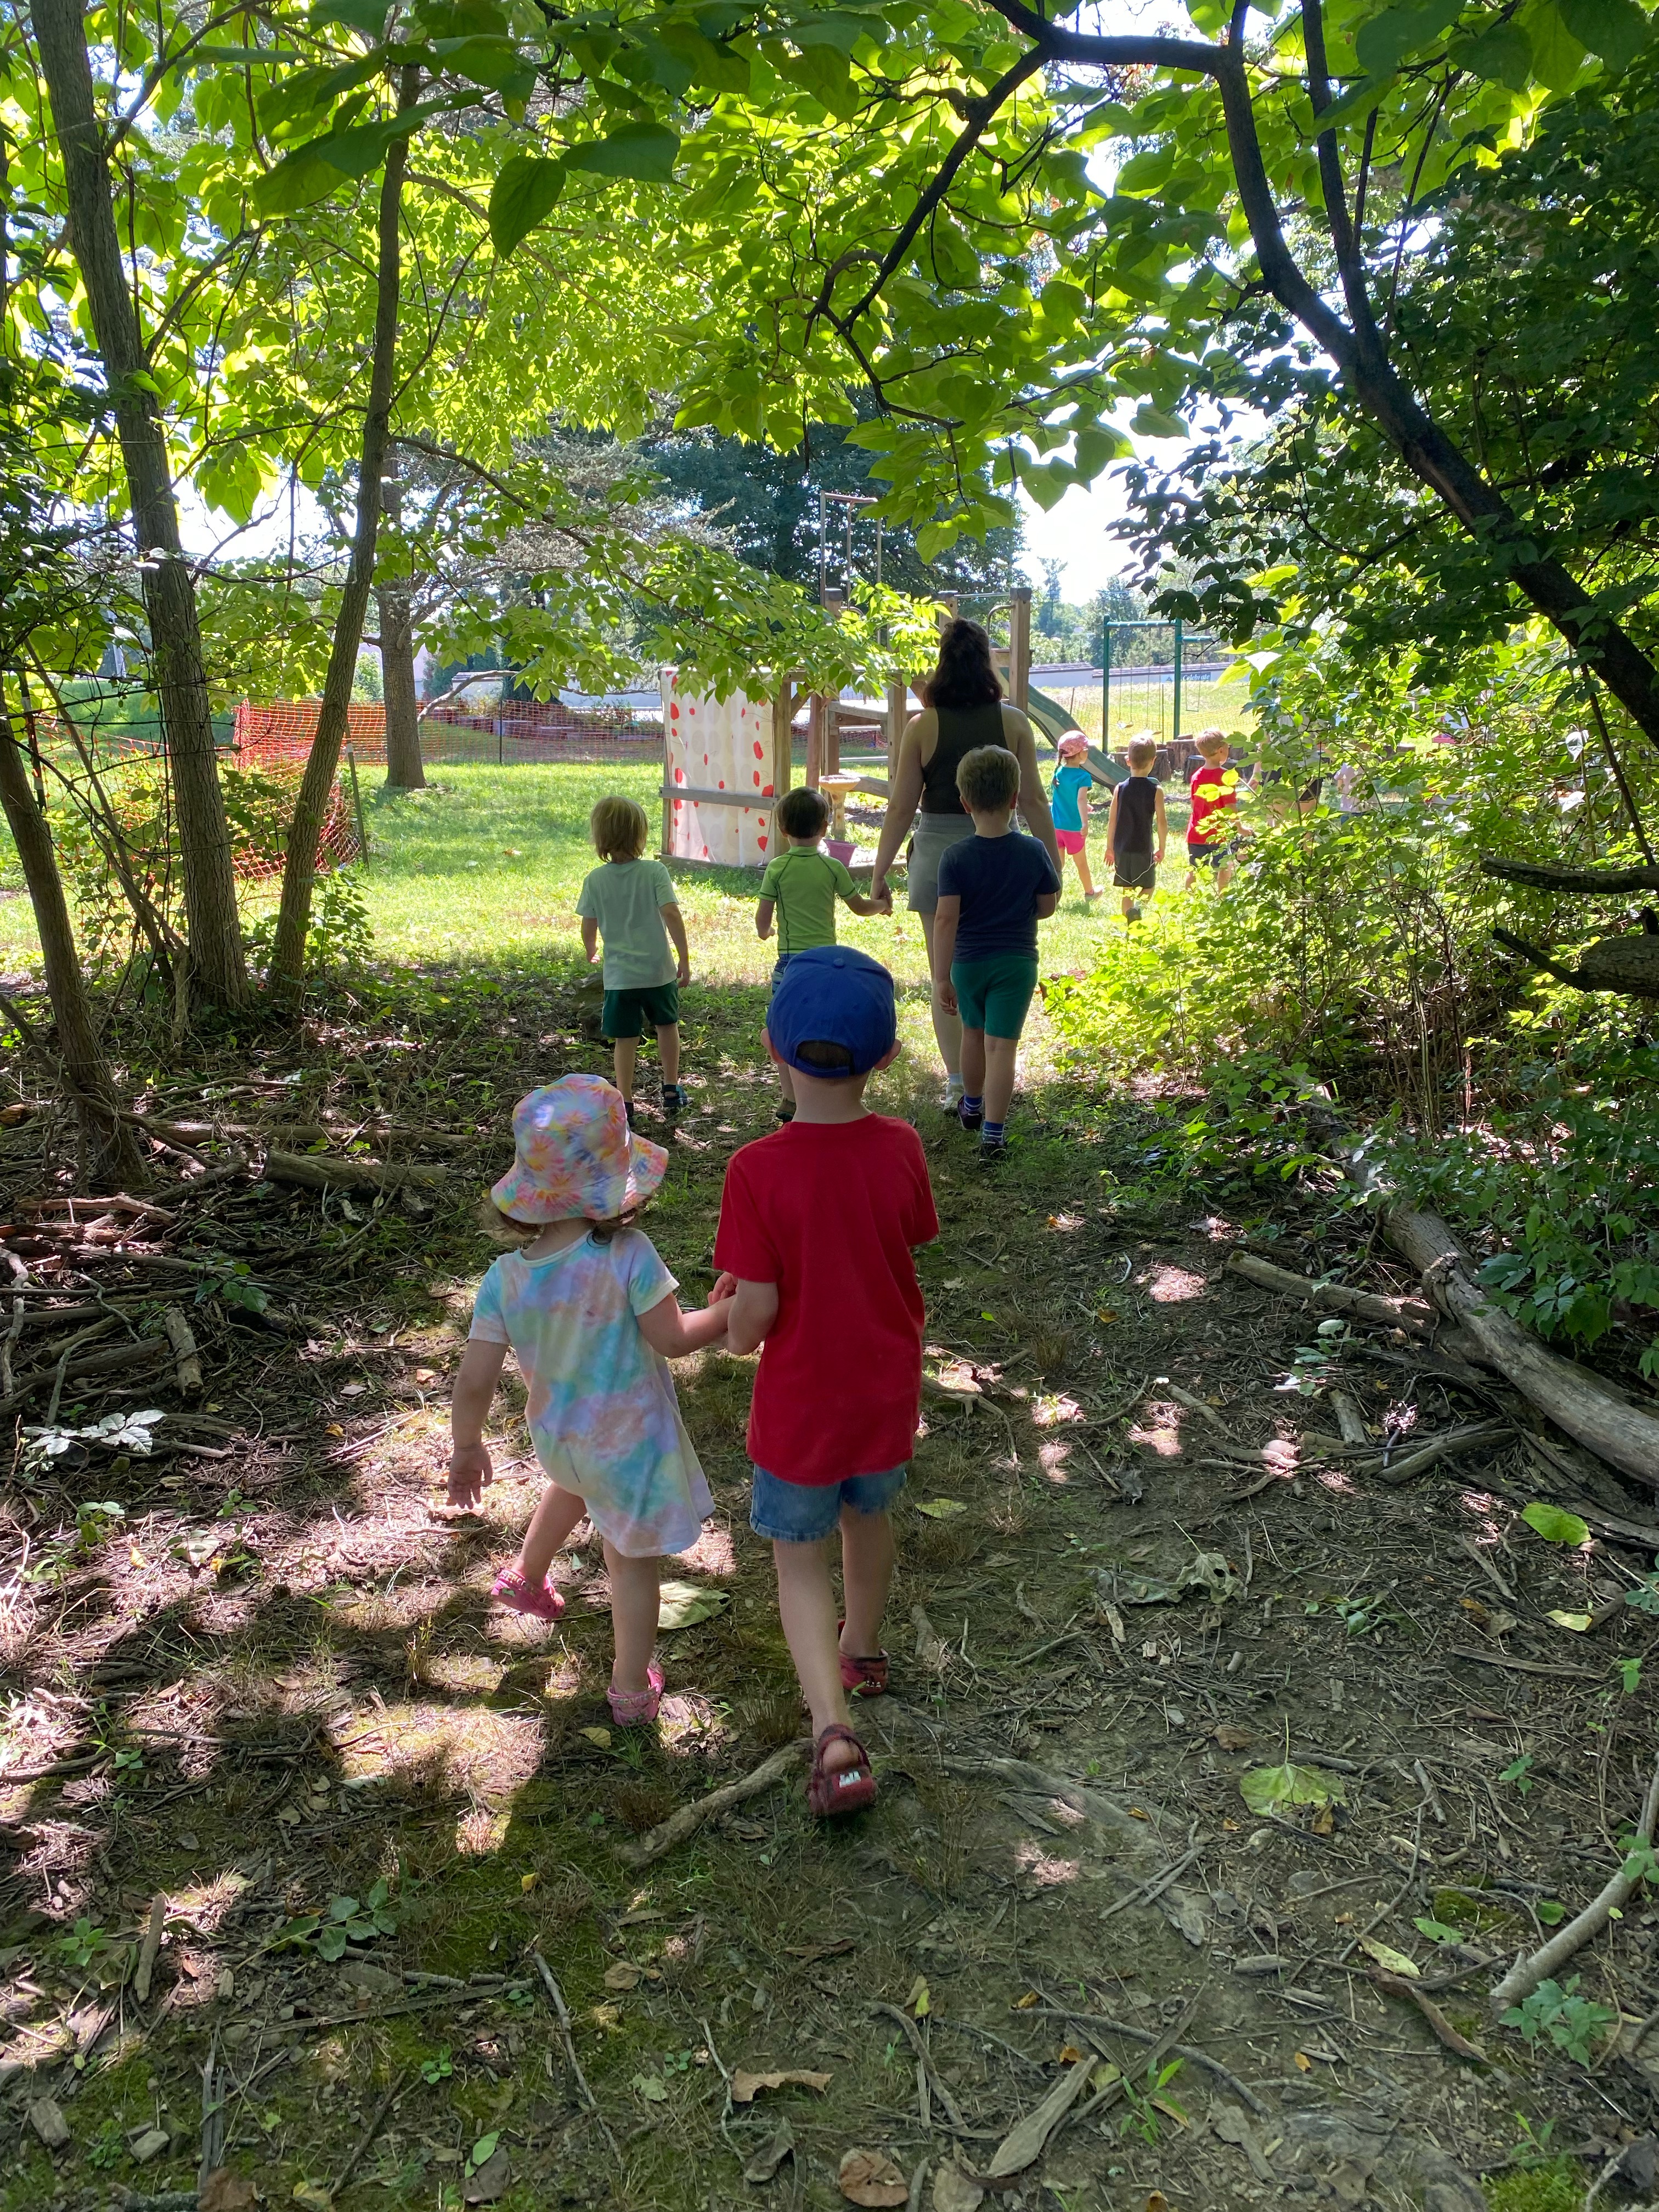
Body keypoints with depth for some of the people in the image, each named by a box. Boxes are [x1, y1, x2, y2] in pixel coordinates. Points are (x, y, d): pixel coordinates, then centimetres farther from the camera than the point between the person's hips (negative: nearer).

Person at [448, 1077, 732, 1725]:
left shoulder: (507, 1276, -17)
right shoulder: (628, 1255, -29)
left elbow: (474, 1382, -14)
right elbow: (674, 1338, -22)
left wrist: (466, 1448, 3)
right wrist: (735, 1308, -6)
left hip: (556, 1434, 5)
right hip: (631, 1440, -4)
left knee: (573, 1483, 40)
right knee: (634, 1562, 17)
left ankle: (527, 1577, 63)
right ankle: (632, 1689, 35)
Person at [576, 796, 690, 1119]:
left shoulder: (595, 880, -6)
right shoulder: (655, 871, -10)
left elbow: (588, 928, -1)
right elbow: (671, 914, -18)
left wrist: (590, 950, 22)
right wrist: (684, 959, -10)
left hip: (619, 974, 0)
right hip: (659, 970, 0)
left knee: (626, 1039, 9)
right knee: (667, 1026, 22)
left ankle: (625, 1103, 10)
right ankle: (671, 1090, 31)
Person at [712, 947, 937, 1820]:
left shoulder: (757, 1171, -26)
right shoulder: (901, 1149, -15)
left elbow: (756, 1309, -21)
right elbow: (900, 1251, -1)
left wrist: (734, 1328, 4)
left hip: (800, 1404, -4)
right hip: (889, 1389, 4)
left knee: (799, 1560, 15)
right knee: (866, 1515, 29)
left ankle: (833, 1731, 3)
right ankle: (863, 1647, 52)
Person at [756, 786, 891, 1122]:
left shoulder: (777, 868, -7)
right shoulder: (832, 867, -3)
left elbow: (762, 918, -6)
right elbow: (859, 906, 8)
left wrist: (764, 931, 18)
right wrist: (883, 905, 29)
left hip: (790, 959, -1)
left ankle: (789, 1098, 9)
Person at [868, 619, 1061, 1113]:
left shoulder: (922, 726, -3)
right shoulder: (1013, 721, -1)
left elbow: (901, 808, -4)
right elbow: (1033, 800, -1)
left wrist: (879, 874, 3)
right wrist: (1053, 863, 7)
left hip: (938, 854, -1)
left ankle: (957, 1083, 7)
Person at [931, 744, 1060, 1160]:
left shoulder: (956, 857, -13)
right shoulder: (1033, 852, -9)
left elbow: (945, 919, -16)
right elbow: (1047, 907, 2)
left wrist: (941, 976, -13)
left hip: (968, 961, 1)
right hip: (1017, 961, -1)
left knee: (973, 1034, 22)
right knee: (1002, 1045, 0)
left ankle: (972, 1106, 43)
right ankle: (993, 1133, -3)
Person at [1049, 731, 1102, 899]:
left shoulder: (1058, 773, 0)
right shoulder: (1083, 776, -17)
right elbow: (1081, 800, -32)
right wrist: (1085, 823, -44)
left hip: (1056, 826, 4)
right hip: (1074, 828, -4)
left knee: (1057, 864, 11)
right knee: (1081, 862, 16)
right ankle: (1089, 892, 34)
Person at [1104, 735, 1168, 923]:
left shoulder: (1120, 789, -1)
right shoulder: (1155, 791, -8)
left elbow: (1112, 820, 0)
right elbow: (1161, 822, -9)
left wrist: (1110, 848, 9)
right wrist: (1162, 848, 2)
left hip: (1122, 849, 3)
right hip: (1144, 849, -3)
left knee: (1127, 892, 13)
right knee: (1148, 888, 10)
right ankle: (1138, 907, -21)